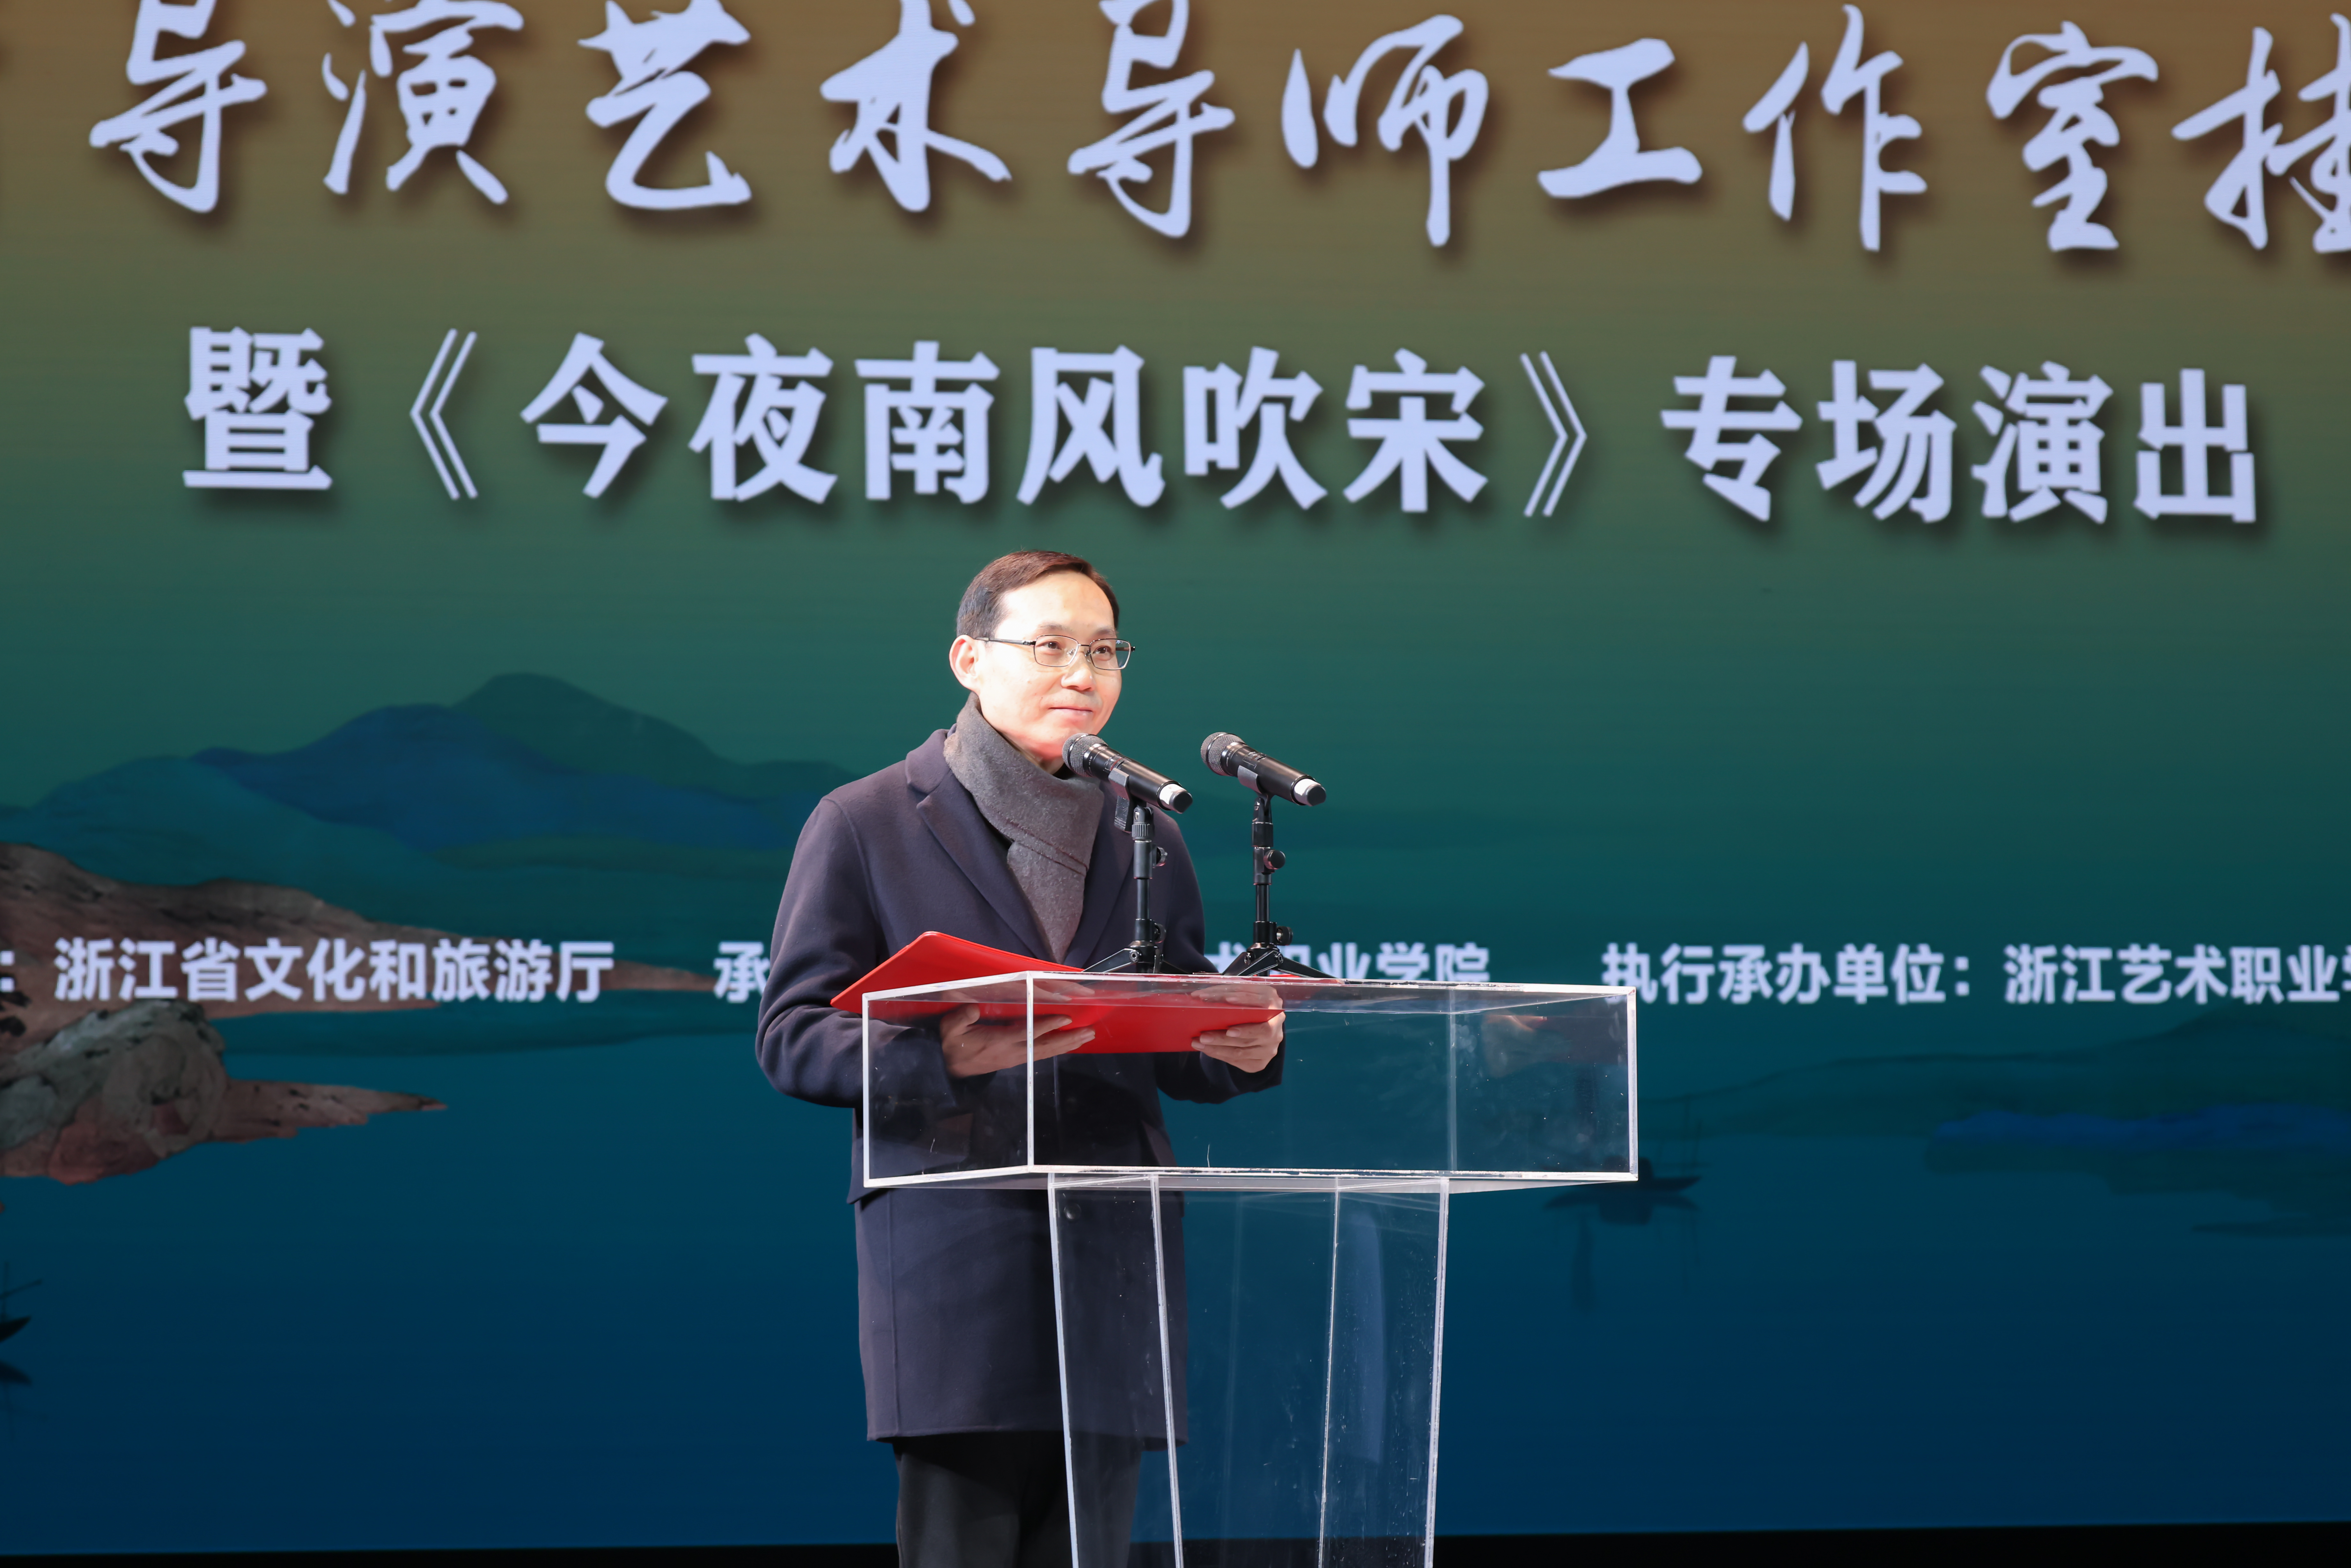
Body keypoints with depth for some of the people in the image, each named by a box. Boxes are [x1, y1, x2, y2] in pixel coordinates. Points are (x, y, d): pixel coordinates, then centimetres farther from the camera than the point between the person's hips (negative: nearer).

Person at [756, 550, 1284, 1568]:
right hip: (951, 1262, -4)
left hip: (1115, 1259, 4)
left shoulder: (1148, 837, 19)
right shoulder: (864, 825, 5)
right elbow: (790, 1037, -1)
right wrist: (942, 1054, -19)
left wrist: (1242, 1051, -3)